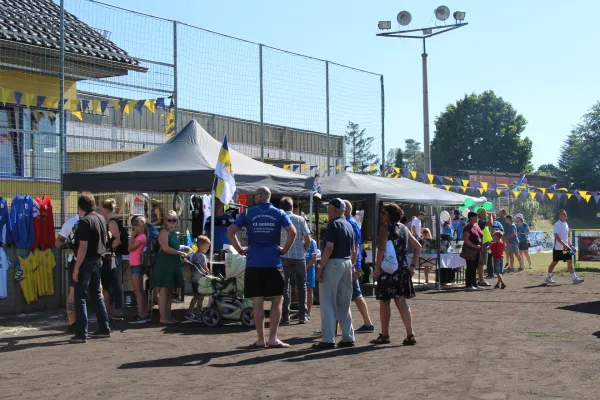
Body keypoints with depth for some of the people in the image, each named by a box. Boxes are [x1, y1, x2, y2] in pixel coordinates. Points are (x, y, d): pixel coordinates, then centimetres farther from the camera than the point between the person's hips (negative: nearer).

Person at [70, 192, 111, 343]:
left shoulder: (85, 221, -18)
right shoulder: (101, 218, 7)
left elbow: (83, 247, -21)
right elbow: (105, 240, 20)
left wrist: (76, 268, -18)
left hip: (86, 263, -8)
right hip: (98, 261, 8)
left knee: (80, 297, -3)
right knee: (97, 295, 17)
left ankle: (82, 333, -5)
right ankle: (104, 328, 20)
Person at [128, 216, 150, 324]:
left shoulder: (141, 237, -12)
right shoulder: (139, 236, 16)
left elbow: (130, 248, -15)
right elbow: (131, 248, 14)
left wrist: (132, 236, -11)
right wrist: (133, 236, 12)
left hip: (137, 265, -10)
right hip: (136, 265, 10)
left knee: (138, 291, -11)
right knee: (140, 291, 12)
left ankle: (141, 316, -13)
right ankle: (145, 315, 15)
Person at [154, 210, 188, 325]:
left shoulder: (174, 233, 18)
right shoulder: (164, 232, -8)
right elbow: (166, 248, -19)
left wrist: (182, 255, 10)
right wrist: (181, 253, -13)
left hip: (173, 264, 9)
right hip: (164, 264, -9)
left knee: (170, 291, 11)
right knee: (164, 290, -8)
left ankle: (168, 317, 15)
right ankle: (163, 318, -8)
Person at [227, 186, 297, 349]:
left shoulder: (248, 213, 4)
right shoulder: (279, 213, 4)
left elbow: (230, 232, -2)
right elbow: (292, 232, -10)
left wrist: (240, 250, 5)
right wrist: (285, 249, 1)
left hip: (254, 263, 0)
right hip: (274, 263, 0)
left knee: (257, 303, 4)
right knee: (277, 301, 7)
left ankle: (261, 340, 6)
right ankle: (273, 338, 2)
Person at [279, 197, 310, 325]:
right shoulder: (300, 219, 2)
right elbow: (307, 239, -1)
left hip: (284, 256, -1)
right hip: (299, 256, 1)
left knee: (284, 286, 4)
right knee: (301, 285, 11)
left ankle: (285, 316, 1)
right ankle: (302, 315, 10)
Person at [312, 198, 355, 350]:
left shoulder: (333, 225, -12)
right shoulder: (349, 225, 15)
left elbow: (329, 248, -20)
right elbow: (353, 250, 18)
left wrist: (320, 267, -18)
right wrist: (352, 266, 23)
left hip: (333, 263, -9)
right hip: (347, 263, 9)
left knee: (327, 303, -5)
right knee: (344, 303, 13)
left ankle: (328, 340, -7)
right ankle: (348, 338, 15)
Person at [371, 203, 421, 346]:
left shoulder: (386, 227, -8)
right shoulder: (404, 228, 13)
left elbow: (381, 249, -18)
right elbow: (418, 247, 16)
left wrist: (377, 268, -12)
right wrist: (413, 265, 16)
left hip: (388, 270, -6)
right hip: (403, 269, 6)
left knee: (384, 302, 6)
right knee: (402, 303, 6)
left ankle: (384, 335, 13)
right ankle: (410, 335, -1)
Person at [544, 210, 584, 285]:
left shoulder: (566, 224, 12)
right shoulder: (557, 225, -14)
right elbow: (556, 236, -22)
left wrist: (570, 245, 14)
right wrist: (564, 244, -28)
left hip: (566, 247, 7)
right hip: (558, 248, -7)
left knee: (570, 262, -2)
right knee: (554, 262, 4)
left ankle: (574, 278, -7)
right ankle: (548, 277, 19)